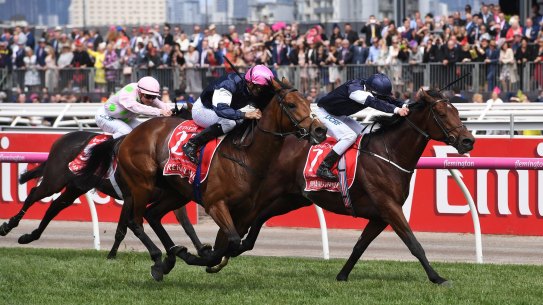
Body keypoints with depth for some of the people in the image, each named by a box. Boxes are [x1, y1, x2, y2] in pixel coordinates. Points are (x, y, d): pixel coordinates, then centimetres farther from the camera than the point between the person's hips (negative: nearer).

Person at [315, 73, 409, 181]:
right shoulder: (355, 89, -37)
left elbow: (388, 100, -11)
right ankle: (323, 168, -23)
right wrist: (396, 110, -59)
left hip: (340, 115, 9)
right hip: (326, 113, -9)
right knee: (349, 136, -25)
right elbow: (375, 103, -49)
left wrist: (404, 106, -32)